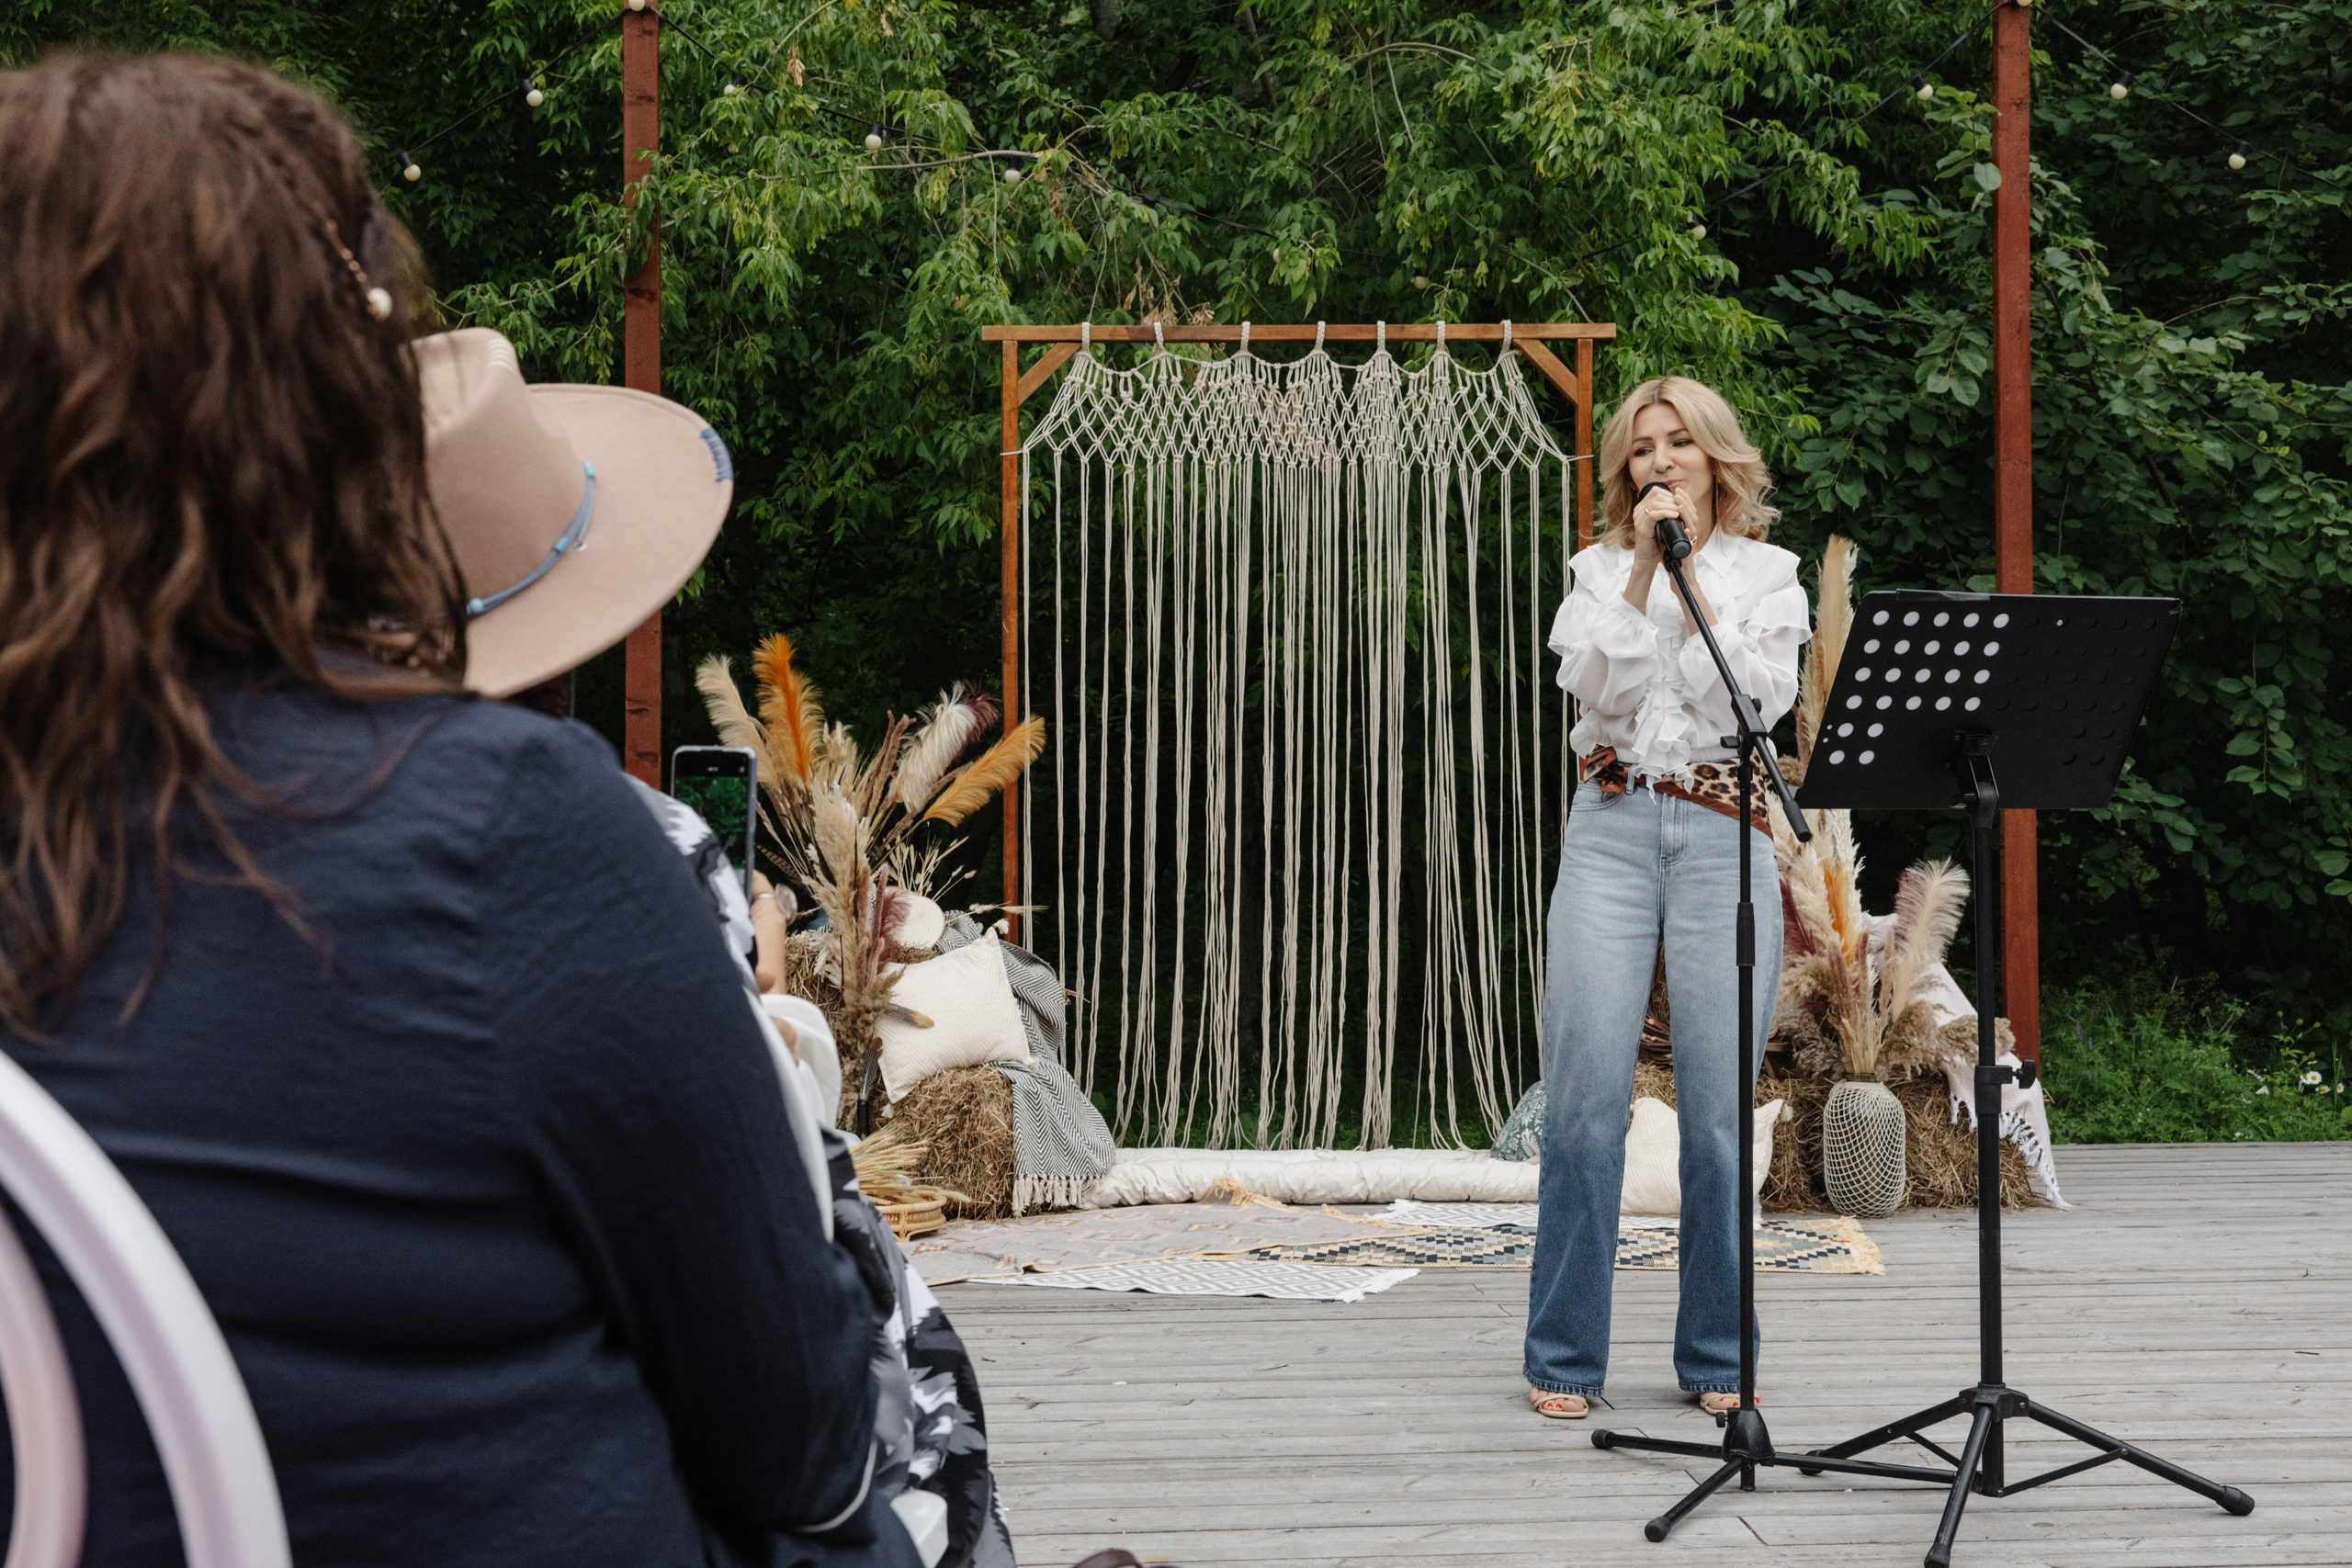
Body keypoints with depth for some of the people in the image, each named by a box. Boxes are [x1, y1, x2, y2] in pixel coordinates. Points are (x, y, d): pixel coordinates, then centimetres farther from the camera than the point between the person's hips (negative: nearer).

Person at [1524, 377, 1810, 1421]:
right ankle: (1564, 1358, 1)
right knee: (1586, 1094, -7)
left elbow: (1752, 700, -3)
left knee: (1720, 1106, -3)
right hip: (1612, 827, 0)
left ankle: (1716, 1356, 10)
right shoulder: (1600, 568, 15)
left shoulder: (1767, 573, 13)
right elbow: (1598, 691, -2)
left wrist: (1694, 572, -3)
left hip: (1725, 835, 0)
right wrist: (1643, 564, -6)